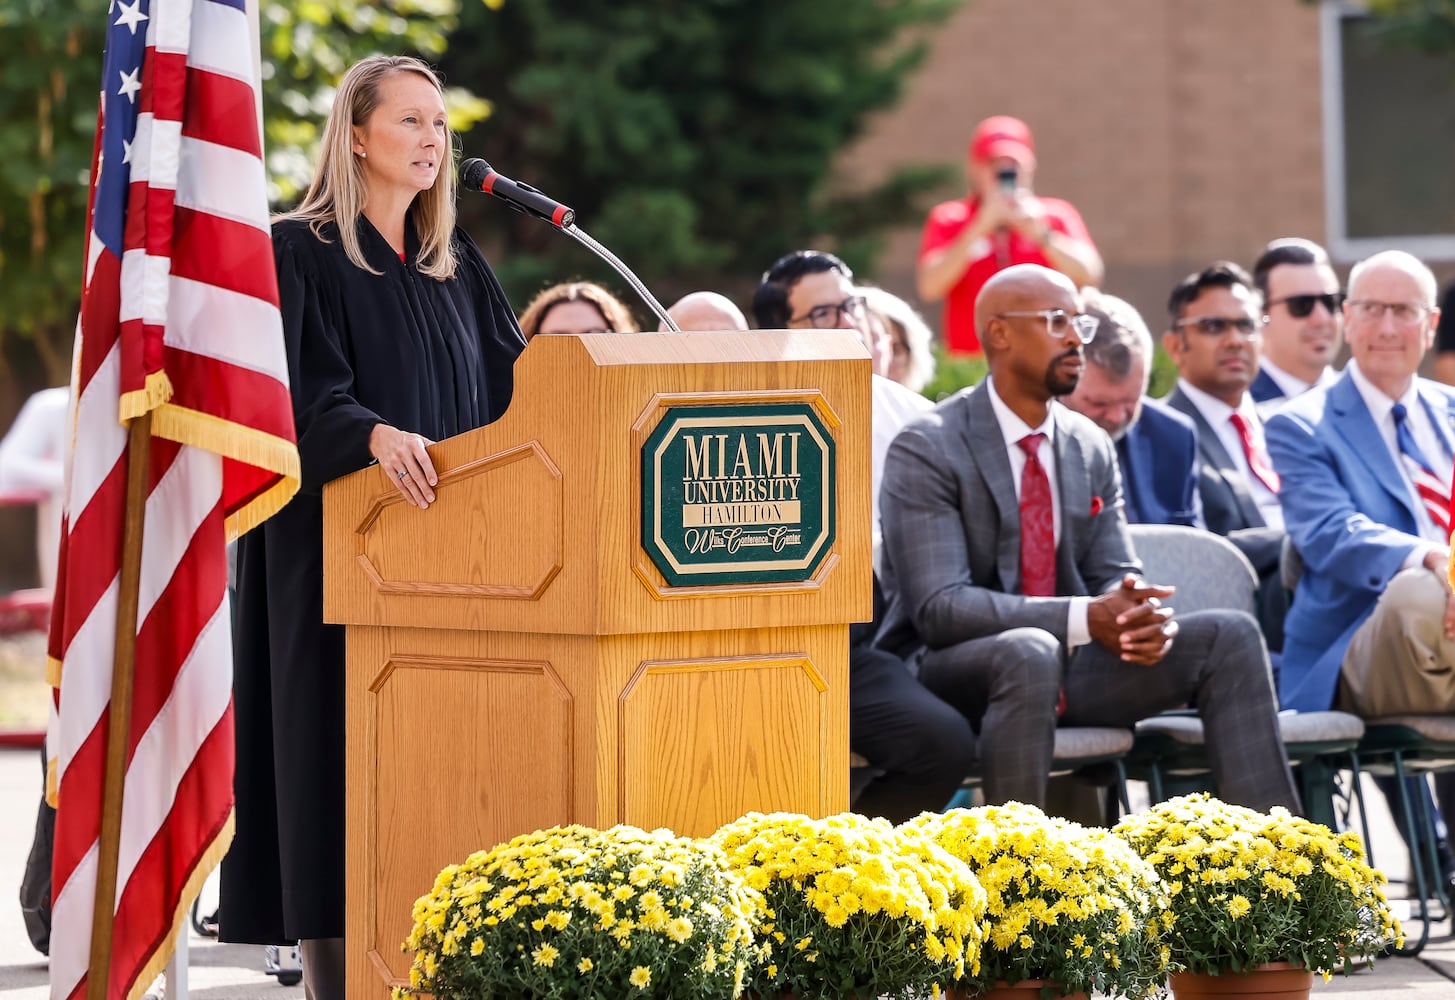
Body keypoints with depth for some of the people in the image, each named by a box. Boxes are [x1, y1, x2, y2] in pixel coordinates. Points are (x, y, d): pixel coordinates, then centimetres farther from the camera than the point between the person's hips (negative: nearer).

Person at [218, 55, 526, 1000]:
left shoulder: (457, 266, 16)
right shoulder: (302, 254, -3)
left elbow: (511, 386, 13)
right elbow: (302, 392, -15)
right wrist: (375, 436, -33)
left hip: (450, 540, 6)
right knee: (345, 745, -7)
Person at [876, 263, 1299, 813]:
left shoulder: (1091, 448, 10)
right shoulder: (926, 451, -12)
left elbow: (1115, 576, 9)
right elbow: (940, 607, -20)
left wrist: (1144, 615, -18)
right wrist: (1085, 619, -29)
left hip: (1064, 662, 7)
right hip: (948, 669, -6)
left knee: (1229, 636, -10)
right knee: (1029, 652, -39)